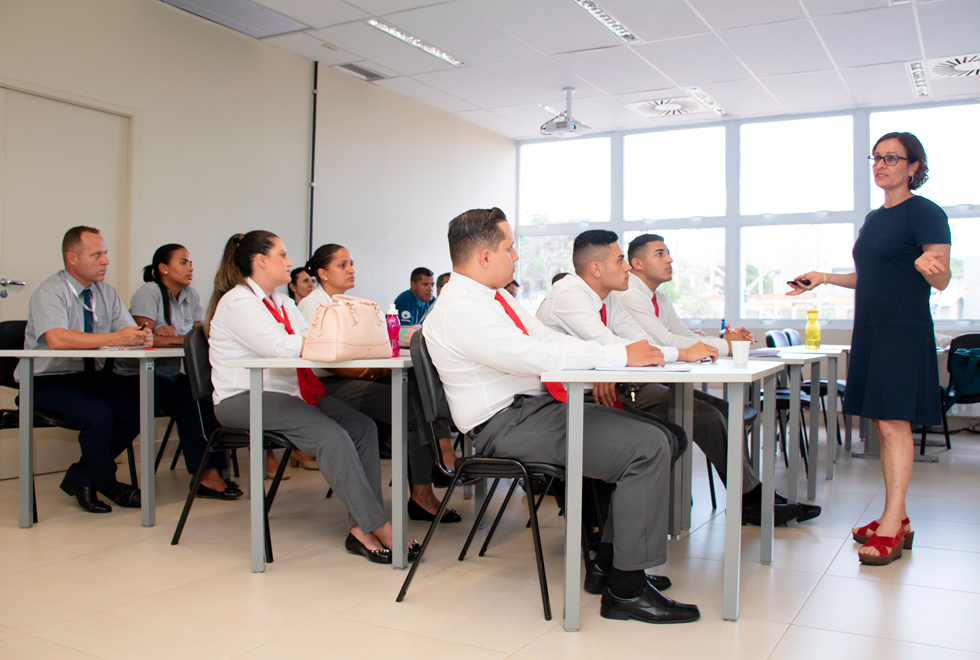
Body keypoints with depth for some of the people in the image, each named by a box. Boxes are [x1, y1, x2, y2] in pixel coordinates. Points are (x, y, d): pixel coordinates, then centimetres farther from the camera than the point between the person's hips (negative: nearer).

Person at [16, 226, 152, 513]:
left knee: (137, 406, -19)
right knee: (98, 413, -31)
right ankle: (107, 486, -4)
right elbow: (56, 339, -32)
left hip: (92, 376, 6)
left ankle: (81, 478, -2)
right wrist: (114, 339, -38)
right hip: (49, 381, -6)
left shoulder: (106, 292, 8)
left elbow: (129, 333, 0)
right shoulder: (50, 292, -13)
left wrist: (141, 337, -26)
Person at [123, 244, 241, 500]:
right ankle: (205, 476, -21)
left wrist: (172, 335, -19)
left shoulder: (191, 295, 9)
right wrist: (185, 339, -20)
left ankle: (214, 471, -23)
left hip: (173, 374, 6)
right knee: (188, 402, -28)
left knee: (210, 397, -21)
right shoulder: (149, 292, -9)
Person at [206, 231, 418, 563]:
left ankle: (363, 529, -17)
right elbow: (278, 346, -22)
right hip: (244, 399, -8)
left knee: (362, 427, -13)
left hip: (288, 392, 9)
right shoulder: (237, 302, -8)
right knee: (331, 435, -28)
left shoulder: (281, 302, 21)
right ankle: (378, 527, -22)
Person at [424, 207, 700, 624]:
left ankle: (608, 561, 13)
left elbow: (549, 338, 18)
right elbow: (535, 356, -24)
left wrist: (596, 368, 0)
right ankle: (626, 590, -9)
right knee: (647, 448, -19)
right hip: (507, 425, -10)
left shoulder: (494, 297, 15)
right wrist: (620, 356, -18)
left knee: (654, 435, 6)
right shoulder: (460, 308, -16)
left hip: (535, 407, 10)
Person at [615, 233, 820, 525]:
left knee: (724, 410, -3)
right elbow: (664, 342, -22)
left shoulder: (659, 299, 19)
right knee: (707, 415, -19)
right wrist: (724, 346, -16)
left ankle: (753, 502, -3)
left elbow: (688, 338, 16)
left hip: (653, 383, 10)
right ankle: (752, 499, -6)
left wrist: (723, 341, -5)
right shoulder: (629, 295, -13)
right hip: (631, 390, -10)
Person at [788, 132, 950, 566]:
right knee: (883, 424, 8)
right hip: (871, 330, 8)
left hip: (904, 333, -8)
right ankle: (897, 517, 16)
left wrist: (929, 268, -35)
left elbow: (942, 281, -14)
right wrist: (823, 278, 24)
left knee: (893, 424, -10)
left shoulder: (926, 213, -6)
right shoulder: (873, 219, 17)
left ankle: (891, 530, -6)